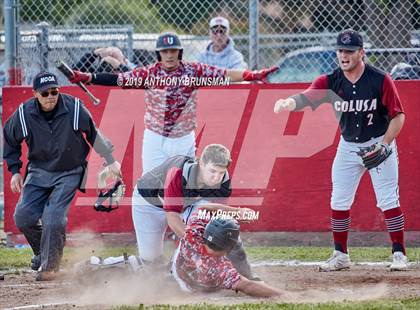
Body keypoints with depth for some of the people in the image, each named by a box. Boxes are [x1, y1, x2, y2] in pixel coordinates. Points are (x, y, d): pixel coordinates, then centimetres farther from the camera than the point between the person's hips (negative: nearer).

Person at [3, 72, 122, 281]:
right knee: (23, 216, -6)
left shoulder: (74, 108, -16)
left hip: (69, 173, -3)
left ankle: (50, 265, -3)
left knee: (54, 217, -17)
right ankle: (42, 252, 22)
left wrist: (110, 161, 5)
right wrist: (14, 170, 3)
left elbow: (93, 134, 0)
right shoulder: (24, 114, -12)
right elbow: (10, 140, 7)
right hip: (39, 172, 3)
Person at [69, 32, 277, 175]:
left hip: (184, 141, 1)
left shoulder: (193, 71, -4)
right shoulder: (149, 74, -5)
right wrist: (86, 78, -18)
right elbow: (117, 79, -9)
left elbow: (224, 75, -9)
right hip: (155, 141, 0)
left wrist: (253, 75, -20)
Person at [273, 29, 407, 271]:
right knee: (339, 202, 2)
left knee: (389, 201, -6)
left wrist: (383, 146, -22)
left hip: (380, 144, -4)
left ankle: (399, 254, 3)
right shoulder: (331, 82, -9)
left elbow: (398, 116, -12)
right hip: (348, 147, 4)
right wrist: (289, 103, -48)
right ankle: (341, 256, 13)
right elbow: (305, 97, -25)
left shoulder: (380, 80, -16)